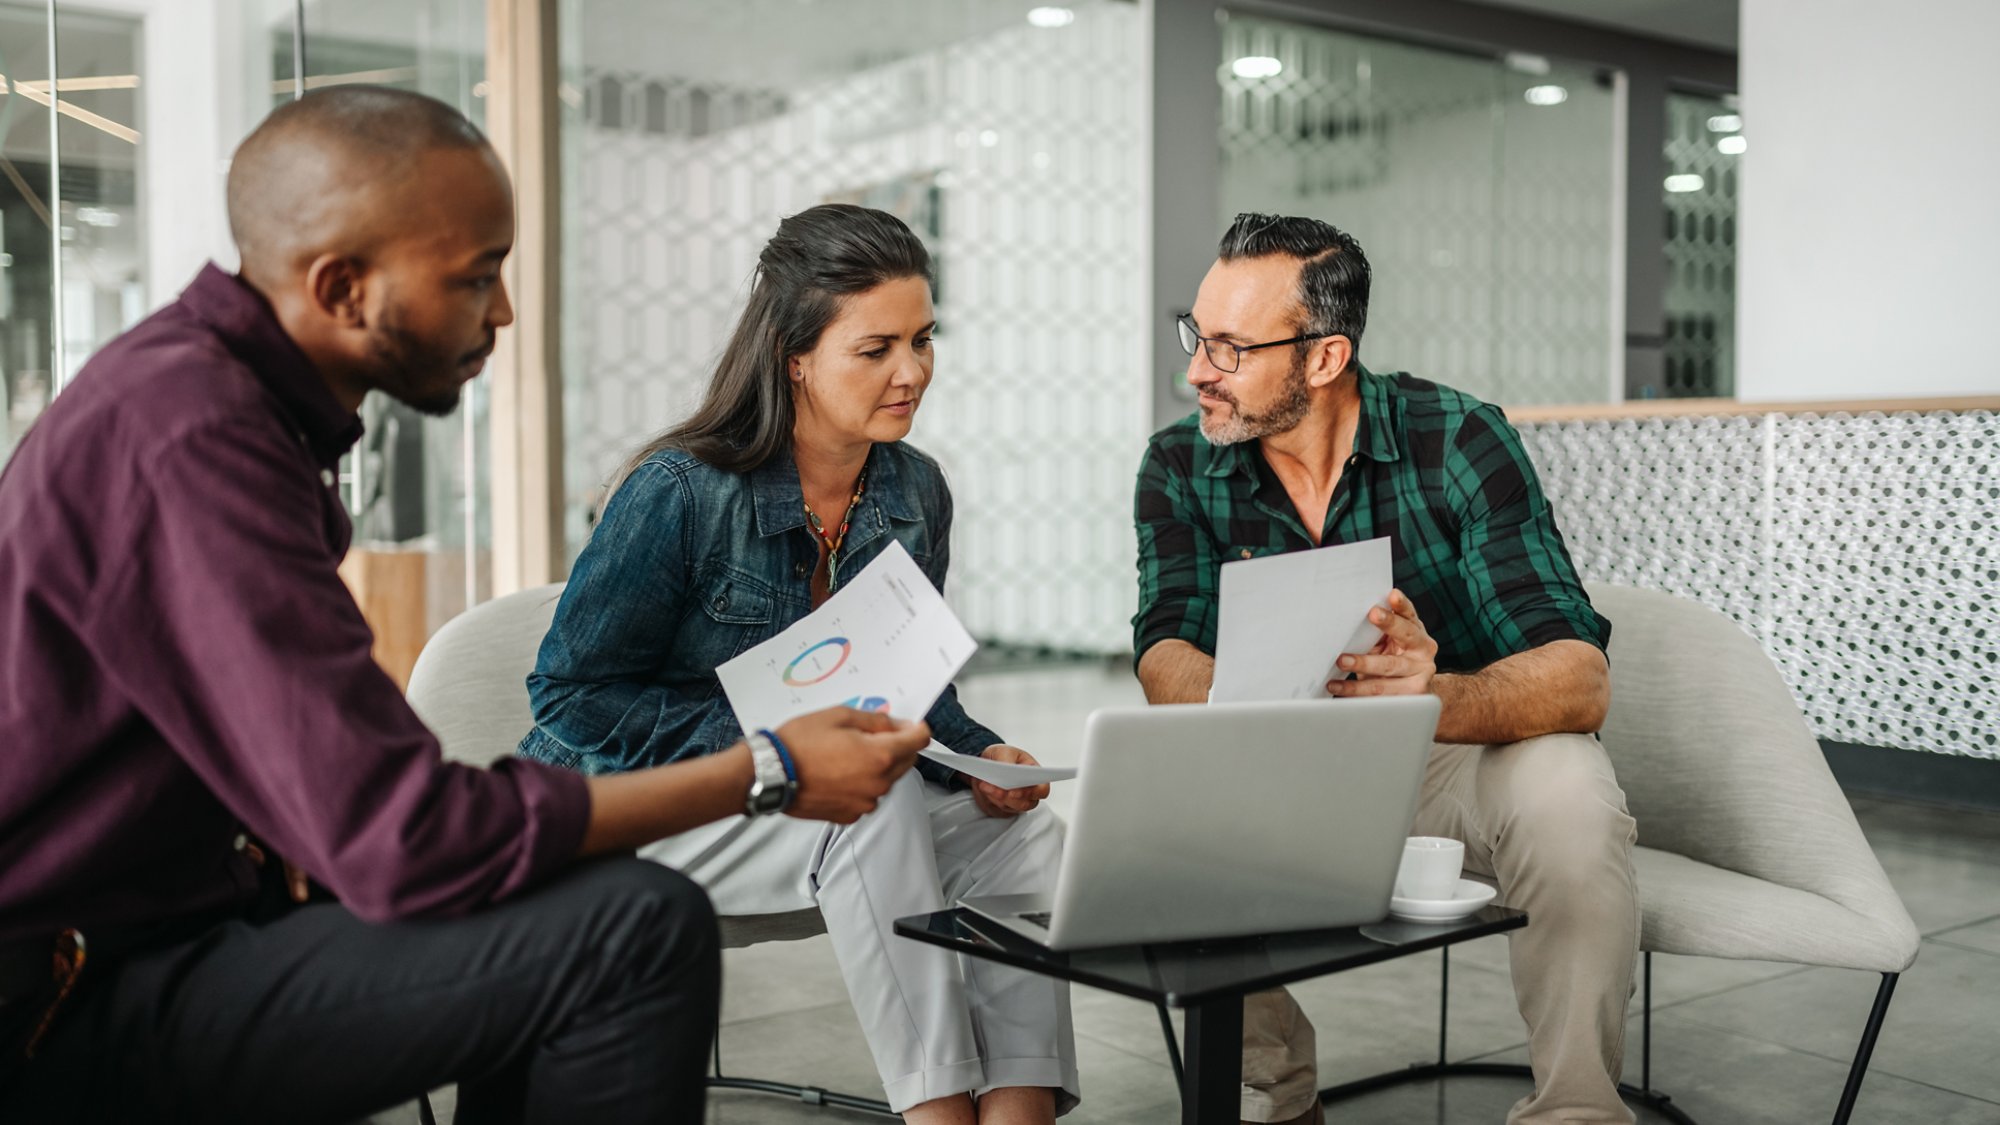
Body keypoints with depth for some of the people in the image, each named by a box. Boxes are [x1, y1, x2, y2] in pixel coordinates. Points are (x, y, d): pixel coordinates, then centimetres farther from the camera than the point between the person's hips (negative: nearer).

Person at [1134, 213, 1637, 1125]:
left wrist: (1435, 696, -50)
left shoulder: (1457, 441, -19)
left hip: (1469, 755, -2)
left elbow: (1580, 679, -28)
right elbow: (1166, 664, -21)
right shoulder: (1180, 467, -8)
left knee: (1567, 793, -33)